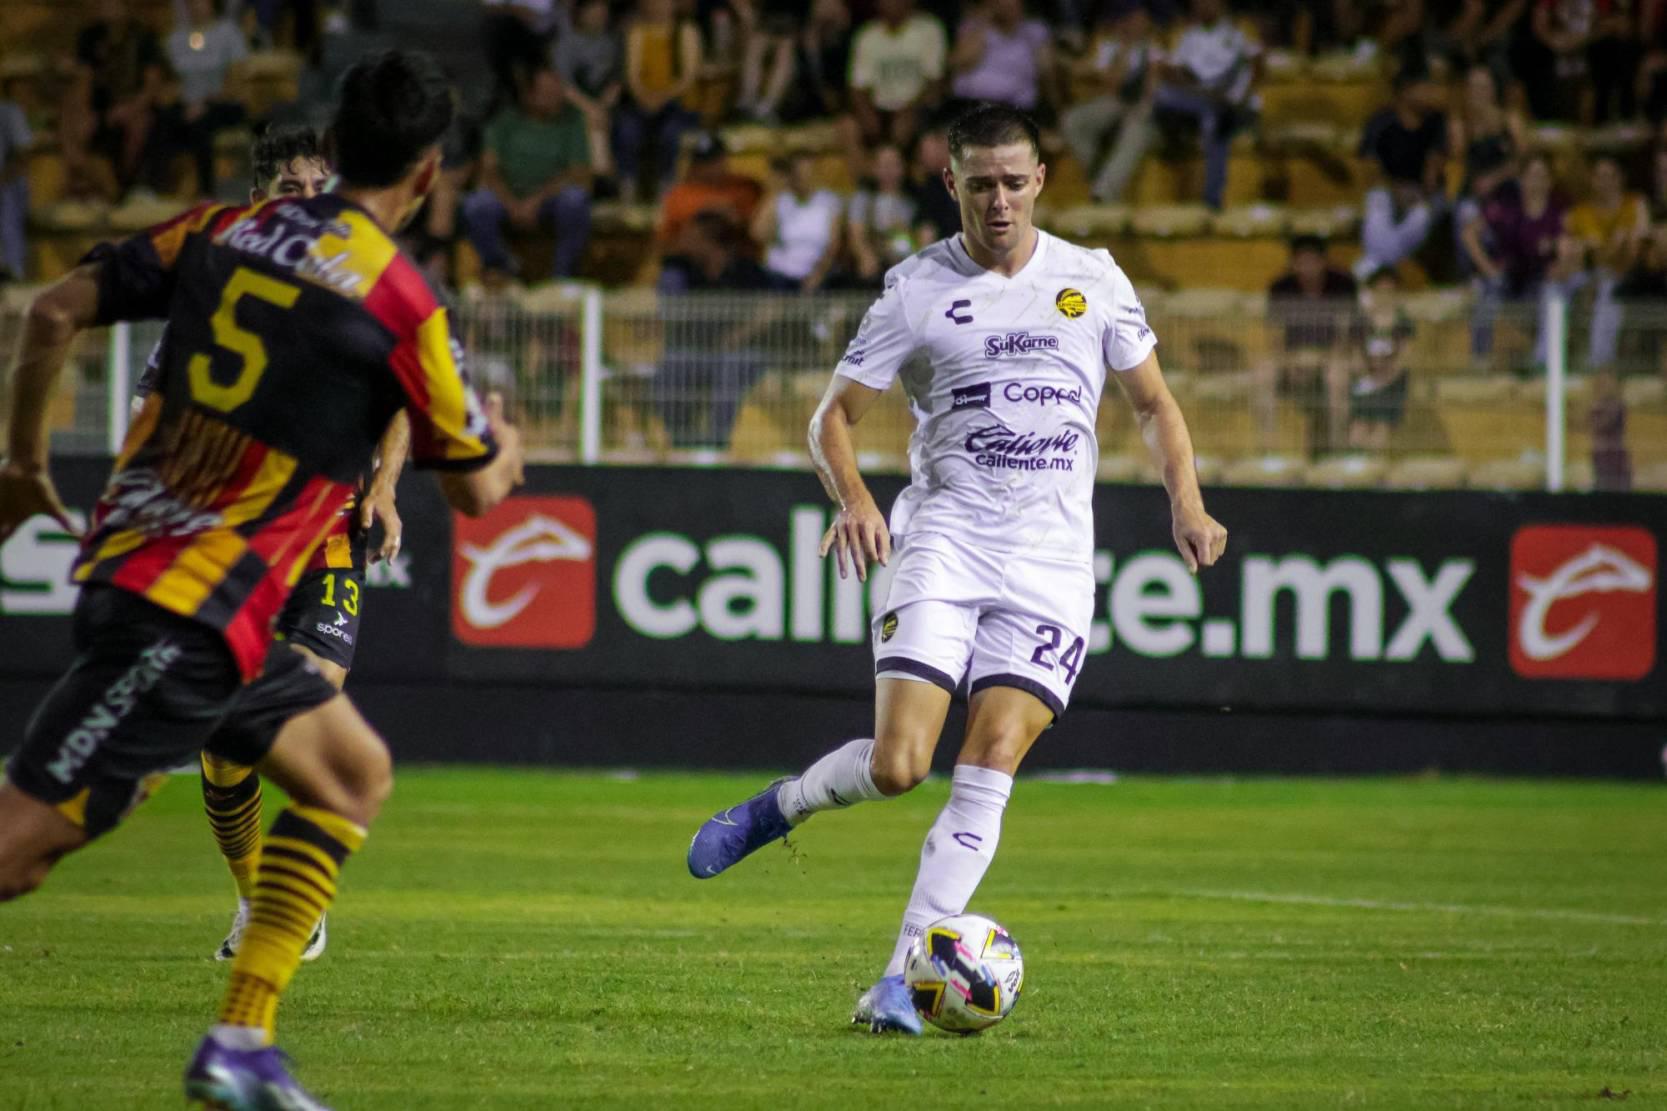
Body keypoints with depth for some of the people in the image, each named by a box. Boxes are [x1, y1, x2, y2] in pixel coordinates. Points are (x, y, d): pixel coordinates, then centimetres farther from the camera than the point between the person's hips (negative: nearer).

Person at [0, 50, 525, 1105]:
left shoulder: (224, 229, 7)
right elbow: (477, 488, 3)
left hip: (126, 564, 8)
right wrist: (505, 443, 27)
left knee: (355, 772, 17)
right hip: (190, 616, -8)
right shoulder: (402, 304, -10)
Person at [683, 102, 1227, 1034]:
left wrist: (1187, 503, 1)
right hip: (944, 539, -1)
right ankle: (782, 806, 17)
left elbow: (1155, 403, 18)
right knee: (897, 765, -15)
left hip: (1052, 557, 1)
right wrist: (854, 498, -16)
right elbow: (835, 415, 5)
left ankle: (900, 982, -10)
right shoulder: (919, 290, 3)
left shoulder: (1093, 281, 8)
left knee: (990, 768, -13)